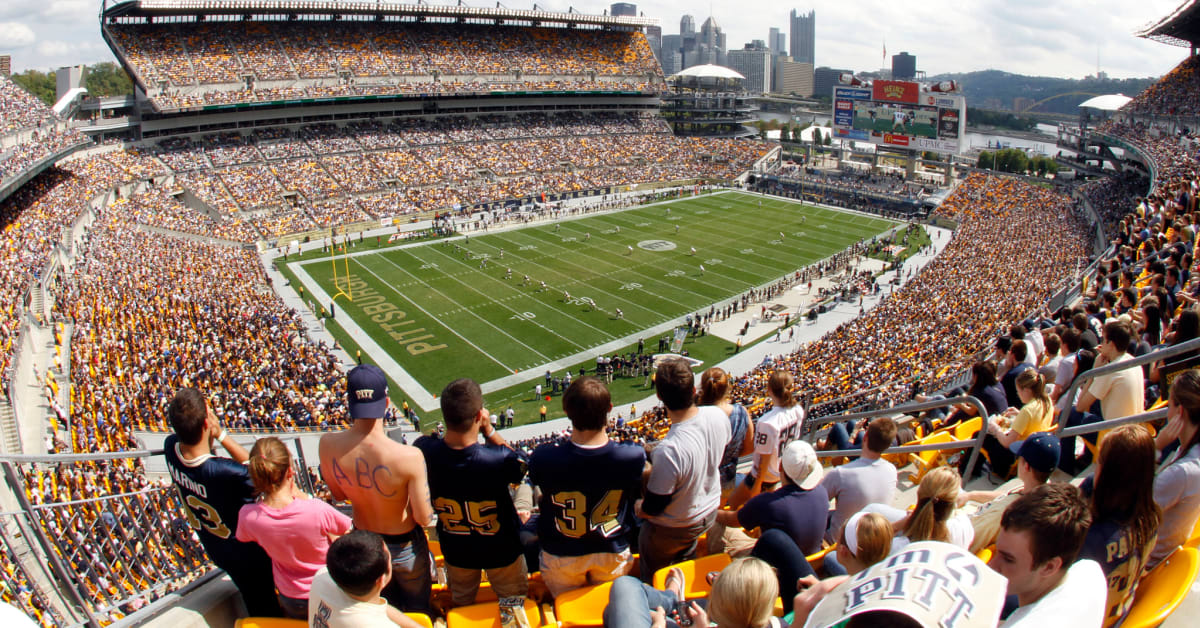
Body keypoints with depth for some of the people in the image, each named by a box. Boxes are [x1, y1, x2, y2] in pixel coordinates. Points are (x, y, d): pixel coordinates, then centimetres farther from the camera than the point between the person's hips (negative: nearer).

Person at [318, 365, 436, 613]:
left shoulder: (327, 445, -23)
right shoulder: (409, 457, -36)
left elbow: (338, 494, -5)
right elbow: (424, 518, -24)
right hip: (405, 548, -3)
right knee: (417, 610, 27)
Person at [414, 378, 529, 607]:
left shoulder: (423, 451, -29)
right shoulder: (498, 459, -39)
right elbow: (519, 463, -14)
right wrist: (489, 430, -17)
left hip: (455, 549, 3)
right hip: (500, 549, -3)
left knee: (460, 604, 32)